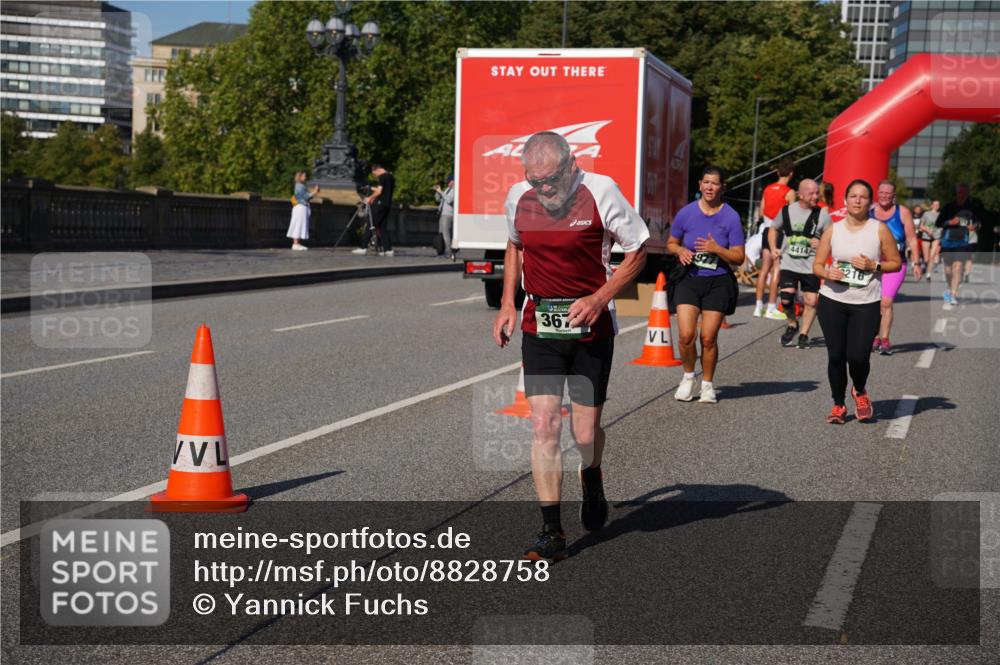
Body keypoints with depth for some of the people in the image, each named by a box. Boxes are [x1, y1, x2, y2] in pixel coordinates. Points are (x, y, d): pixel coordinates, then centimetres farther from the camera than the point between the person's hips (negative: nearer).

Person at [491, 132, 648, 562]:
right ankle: (551, 533, -1)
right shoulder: (517, 197, 0)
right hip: (538, 326, 3)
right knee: (543, 426, -7)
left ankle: (591, 478, 39)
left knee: (585, 433, 2)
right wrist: (508, 304, 10)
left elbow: (638, 251, -4)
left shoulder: (600, 192, -12)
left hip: (590, 329, -2)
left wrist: (599, 299, -14)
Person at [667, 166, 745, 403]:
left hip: (718, 283, -1)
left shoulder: (731, 217, -4)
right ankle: (688, 377, 15)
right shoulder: (686, 213, 1)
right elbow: (671, 243, 15)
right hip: (689, 279, 1)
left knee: (708, 338, -1)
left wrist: (716, 249, -19)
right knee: (686, 335, -11)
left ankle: (707, 384, 20)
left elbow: (738, 257, -3)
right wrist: (680, 251, -8)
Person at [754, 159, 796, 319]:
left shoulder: (767, 189, 9)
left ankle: (759, 306, 10)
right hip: (780, 232, -6)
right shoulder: (789, 192, -9)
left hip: (767, 229, 6)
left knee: (765, 267, 9)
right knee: (776, 269, -3)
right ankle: (771, 308, -4)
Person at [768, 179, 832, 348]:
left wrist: (821, 243, -18)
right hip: (788, 263, 1)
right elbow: (774, 228, 18)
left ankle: (803, 334, 18)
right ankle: (792, 324, 19)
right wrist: (774, 248, 4)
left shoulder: (823, 214, -4)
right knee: (786, 299, -11)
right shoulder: (787, 211, 1)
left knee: (811, 301, 0)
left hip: (811, 265, 0)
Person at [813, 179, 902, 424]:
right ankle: (838, 405, 19)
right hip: (832, 301, 2)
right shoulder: (833, 230, 5)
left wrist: (873, 266, -12)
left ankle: (860, 392, 23)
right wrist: (827, 272, -14)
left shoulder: (880, 230, 0)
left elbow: (896, 263, 5)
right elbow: (817, 264, 8)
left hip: (866, 304, -2)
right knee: (836, 355, 0)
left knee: (858, 356, -10)